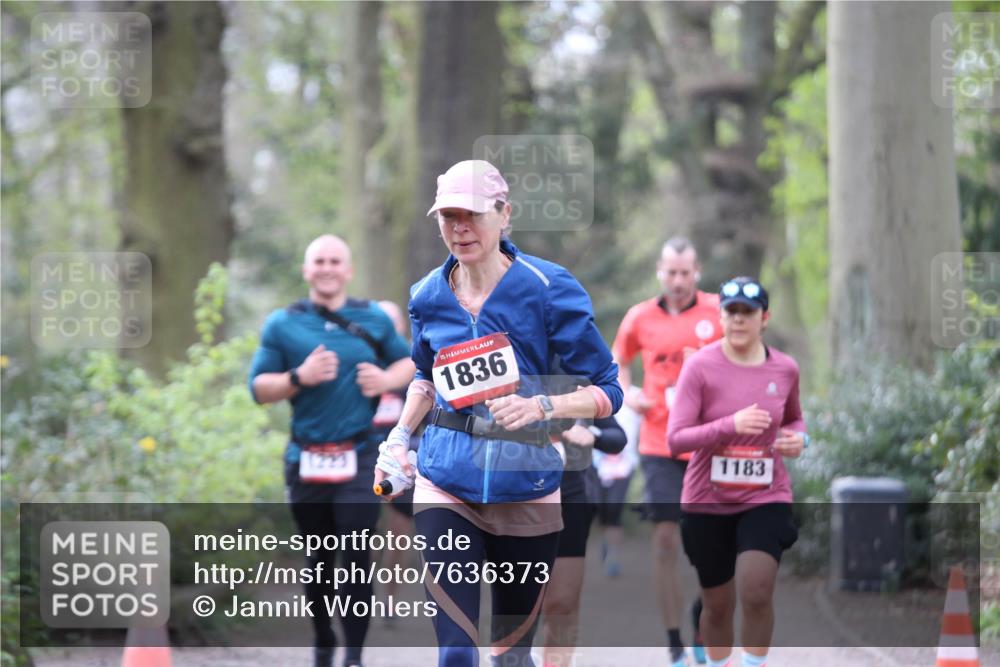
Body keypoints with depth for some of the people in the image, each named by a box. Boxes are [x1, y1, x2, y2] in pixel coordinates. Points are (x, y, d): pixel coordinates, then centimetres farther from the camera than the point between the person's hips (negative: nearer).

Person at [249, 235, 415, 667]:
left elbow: (408, 363, 19)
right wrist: (299, 378, -17)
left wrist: (388, 380, -3)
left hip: (358, 457, -1)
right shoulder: (282, 324, 4)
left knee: (356, 556, -10)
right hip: (305, 460, 1)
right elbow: (259, 388, 1)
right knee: (318, 559, 9)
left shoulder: (373, 320, 8)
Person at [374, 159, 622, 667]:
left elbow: (608, 390, -9)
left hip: (525, 487, -1)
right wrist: (400, 437, 7)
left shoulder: (547, 289, -11)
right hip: (447, 485, 1)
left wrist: (540, 407, -25)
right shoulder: (429, 296, 1)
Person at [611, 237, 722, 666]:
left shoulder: (717, 312, -1)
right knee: (665, 540, -6)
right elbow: (618, 363, 20)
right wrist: (628, 393, 1)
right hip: (659, 445, 0)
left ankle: (704, 633, 24)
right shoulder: (640, 318, 4)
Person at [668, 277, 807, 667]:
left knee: (757, 593, -20)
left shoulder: (785, 369, 0)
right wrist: (731, 425, -30)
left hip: (765, 499, 1)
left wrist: (797, 438, -3)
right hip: (708, 503, -1)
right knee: (717, 605, 11)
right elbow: (676, 438, -16)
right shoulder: (700, 366, -11)